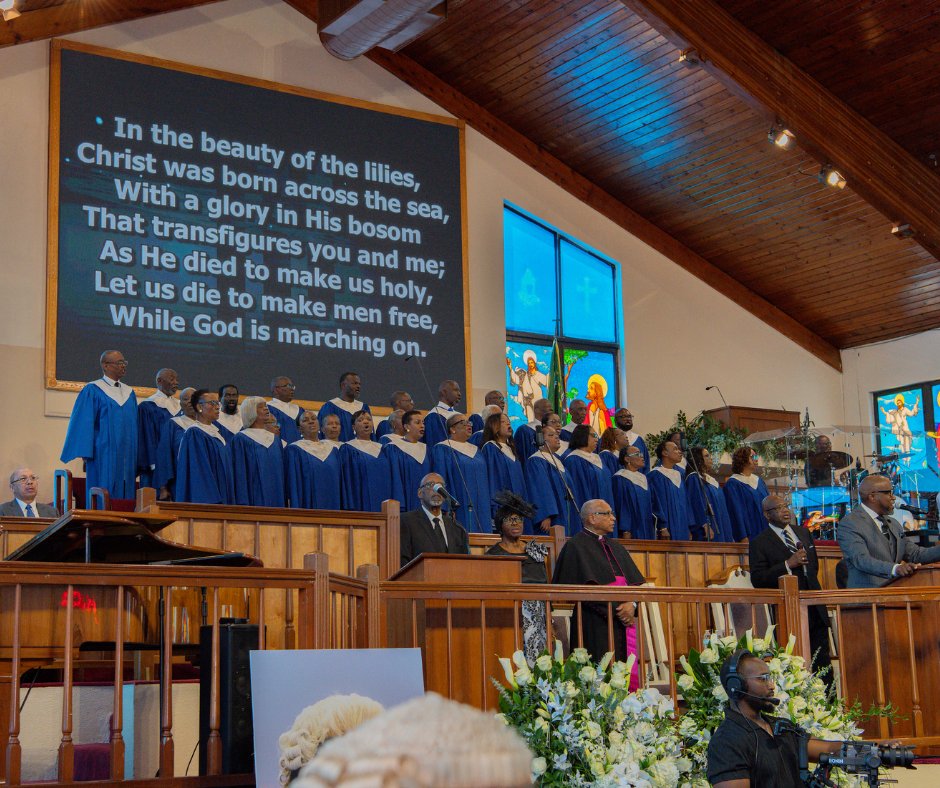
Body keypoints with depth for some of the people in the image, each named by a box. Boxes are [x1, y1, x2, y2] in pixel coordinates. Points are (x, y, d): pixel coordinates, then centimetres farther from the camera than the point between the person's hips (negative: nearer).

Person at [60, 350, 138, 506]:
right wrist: (86, 453, -14)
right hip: (103, 456, -6)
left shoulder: (129, 393, 15)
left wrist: (136, 456, 12)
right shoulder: (92, 391, -3)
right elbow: (84, 423, -7)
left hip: (126, 457, 6)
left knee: (125, 496, 4)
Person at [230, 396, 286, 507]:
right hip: (254, 501, -5)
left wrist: (284, 503, 9)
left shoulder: (275, 440, 16)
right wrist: (243, 505, -16)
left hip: (277, 501, 5)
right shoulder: (240, 440, -2)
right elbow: (239, 475, -8)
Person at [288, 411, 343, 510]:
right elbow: (293, 483, -6)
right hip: (308, 508, -4)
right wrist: (296, 511, -13)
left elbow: (338, 480, 14)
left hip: (333, 506, 4)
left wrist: (341, 509, 6)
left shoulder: (332, 448, 13)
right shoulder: (293, 450, 0)